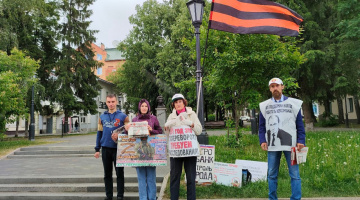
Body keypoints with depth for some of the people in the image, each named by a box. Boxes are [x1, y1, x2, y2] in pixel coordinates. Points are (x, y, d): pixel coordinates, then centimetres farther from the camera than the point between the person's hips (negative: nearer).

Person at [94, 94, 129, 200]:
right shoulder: (102, 117, 10)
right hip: (105, 149, 3)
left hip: (118, 148, -3)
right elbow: (99, 133, 13)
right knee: (107, 174, 11)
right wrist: (97, 149, 8)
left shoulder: (123, 116, 0)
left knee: (119, 174, 2)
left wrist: (118, 136, -18)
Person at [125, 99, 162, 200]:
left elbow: (160, 131, 6)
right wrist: (127, 129, -4)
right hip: (138, 149, 1)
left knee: (151, 177, 1)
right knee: (141, 177, 5)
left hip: (150, 149, -1)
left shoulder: (153, 118, 7)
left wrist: (151, 130, -11)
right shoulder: (135, 119, 12)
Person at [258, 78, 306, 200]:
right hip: (272, 145, 2)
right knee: (272, 175, 9)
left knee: (295, 174, 1)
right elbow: (261, 126, 11)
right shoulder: (264, 105, 10)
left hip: (290, 144, -1)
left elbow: (300, 125, 5)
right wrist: (262, 141, -1)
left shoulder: (293, 103, 6)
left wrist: (301, 141, -5)